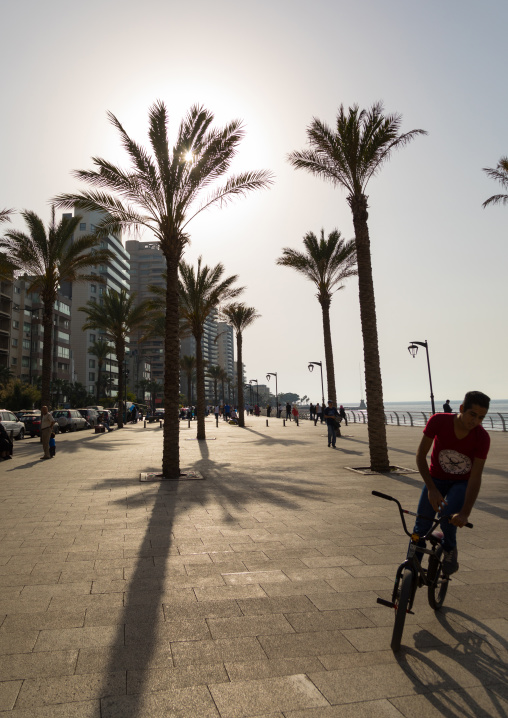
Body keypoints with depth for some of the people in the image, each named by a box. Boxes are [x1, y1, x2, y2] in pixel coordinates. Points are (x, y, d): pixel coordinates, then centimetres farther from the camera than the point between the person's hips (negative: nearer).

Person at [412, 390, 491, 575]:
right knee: (421, 527, -7)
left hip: (462, 483, 0)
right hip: (436, 478, 1)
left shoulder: (482, 438, -24)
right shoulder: (438, 421, -26)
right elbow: (420, 455, -19)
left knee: (448, 515, -27)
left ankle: (449, 550, 6)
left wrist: (465, 513, -33)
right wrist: (431, 489, -26)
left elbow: (475, 478, -24)